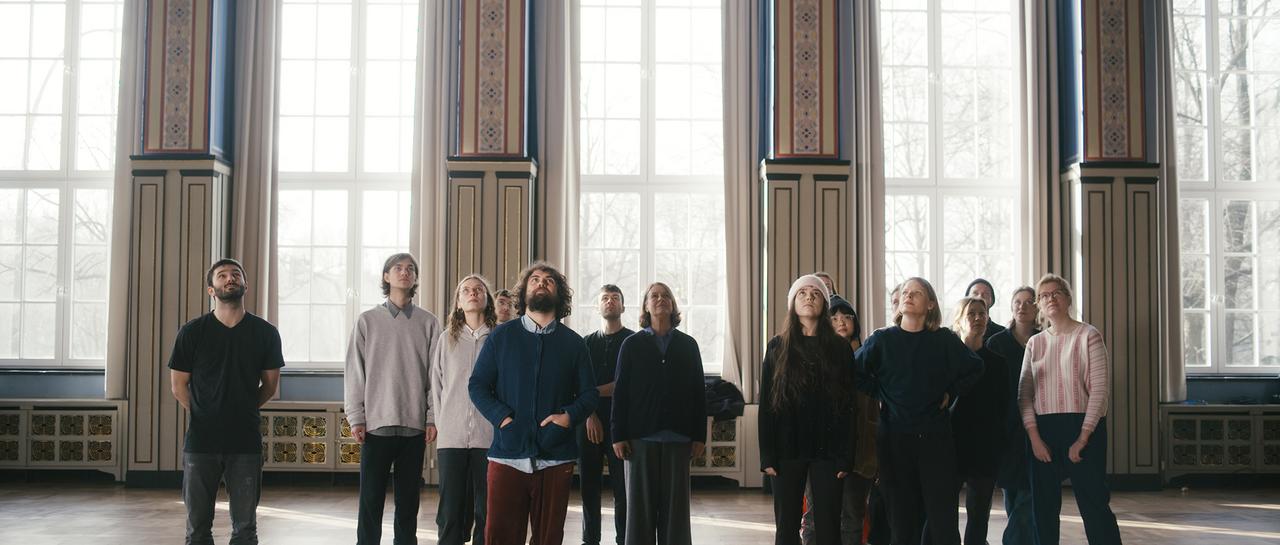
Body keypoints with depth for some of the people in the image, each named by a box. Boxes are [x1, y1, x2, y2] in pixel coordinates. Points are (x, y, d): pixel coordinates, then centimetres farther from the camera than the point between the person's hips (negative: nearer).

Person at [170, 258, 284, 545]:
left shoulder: (265, 333, 1)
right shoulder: (191, 332, -1)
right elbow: (179, 385, 7)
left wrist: (243, 411, 9)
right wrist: (202, 416, 8)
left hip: (246, 442, 1)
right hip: (200, 442, 0)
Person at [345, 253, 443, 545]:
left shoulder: (429, 322, 6)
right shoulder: (368, 320, 3)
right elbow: (355, 373, 2)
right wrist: (356, 418, -3)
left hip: (415, 425, 1)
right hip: (376, 423, -1)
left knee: (408, 500, 7)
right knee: (371, 499, 1)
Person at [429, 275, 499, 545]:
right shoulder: (446, 340, 9)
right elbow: (435, 385, 12)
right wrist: (435, 422, 7)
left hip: (489, 436, -1)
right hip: (452, 437, 1)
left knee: (487, 511, 2)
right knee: (451, 510, 3)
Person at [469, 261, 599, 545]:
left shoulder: (573, 343, 10)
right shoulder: (501, 336, 7)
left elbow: (589, 393, 10)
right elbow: (477, 385, 5)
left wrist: (569, 416, -10)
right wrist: (502, 418, -10)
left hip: (556, 456, 1)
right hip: (507, 453, -1)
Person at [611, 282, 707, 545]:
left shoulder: (688, 345, 10)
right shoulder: (632, 344, 7)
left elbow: (698, 392, 8)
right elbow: (620, 392, 3)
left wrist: (699, 435, 2)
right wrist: (619, 435, -4)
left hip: (678, 437, 1)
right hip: (641, 436, -1)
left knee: (676, 504, 3)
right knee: (641, 503, 2)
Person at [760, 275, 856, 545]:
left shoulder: (840, 348, 5)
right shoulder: (777, 347, 7)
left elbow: (848, 406, 2)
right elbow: (766, 404, 4)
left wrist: (845, 456, -6)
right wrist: (767, 455, -4)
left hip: (827, 450, -1)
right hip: (788, 449, 1)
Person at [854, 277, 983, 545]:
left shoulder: (944, 340, 2)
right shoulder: (882, 340, 2)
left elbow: (975, 368, 11)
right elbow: (855, 372, 6)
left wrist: (950, 392, 4)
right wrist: (880, 393, 0)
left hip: (935, 436, 0)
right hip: (894, 438, 0)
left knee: (943, 513, -1)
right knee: (902, 514, 5)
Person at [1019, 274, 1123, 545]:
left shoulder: (1088, 336, -1)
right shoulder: (1034, 343, 12)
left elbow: (1100, 390, -7)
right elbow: (1024, 394, 7)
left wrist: (1083, 439, -12)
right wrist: (1034, 438, -5)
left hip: (1083, 428, -4)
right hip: (1043, 432, 4)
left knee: (1094, 504, -5)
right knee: (1043, 507, 7)